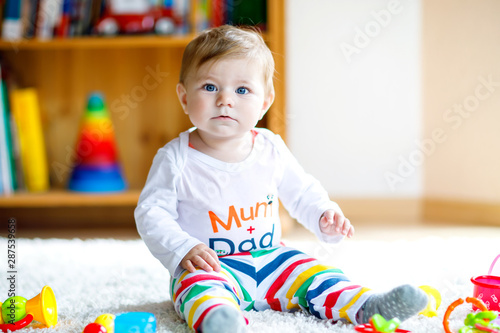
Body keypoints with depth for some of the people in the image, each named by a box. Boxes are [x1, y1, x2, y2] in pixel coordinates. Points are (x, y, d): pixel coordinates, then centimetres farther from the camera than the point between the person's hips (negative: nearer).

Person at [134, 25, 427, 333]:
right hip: (207, 266, -5)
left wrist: (324, 215, -5)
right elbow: (152, 213, -8)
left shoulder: (270, 149, 2)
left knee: (313, 274, -12)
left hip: (269, 258, 6)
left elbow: (302, 192, 15)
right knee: (200, 286, -35)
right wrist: (184, 249, -23)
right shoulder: (176, 158, -10)